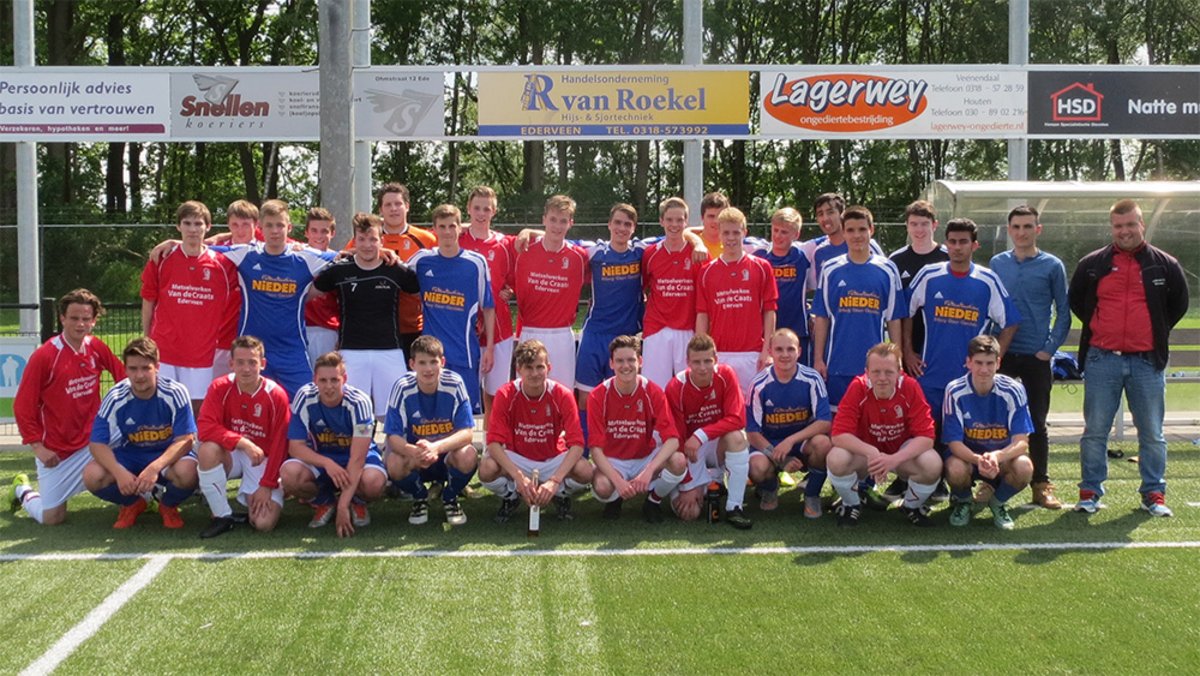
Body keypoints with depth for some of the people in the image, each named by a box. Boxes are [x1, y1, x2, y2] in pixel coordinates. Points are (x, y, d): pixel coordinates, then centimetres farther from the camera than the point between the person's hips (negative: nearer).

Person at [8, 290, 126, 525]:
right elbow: (23, 406, -11)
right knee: (51, 517, 1)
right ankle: (23, 490, 32)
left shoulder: (96, 347, -2)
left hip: (92, 442, 4)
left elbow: (122, 375, 10)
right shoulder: (44, 356, -15)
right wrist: (37, 446, -16)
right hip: (55, 451, -4)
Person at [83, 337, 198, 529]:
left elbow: (185, 439, -23)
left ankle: (168, 505, 3)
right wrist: (119, 472, -35)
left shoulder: (175, 393, -21)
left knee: (187, 472, -36)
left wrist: (155, 468, -39)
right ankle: (134, 503, 7)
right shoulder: (115, 398, -16)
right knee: (92, 475, -26)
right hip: (129, 457, 2)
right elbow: (97, 443, -16)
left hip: (168, 455, -2)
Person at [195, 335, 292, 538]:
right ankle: (222, 516, -16)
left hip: (264, 461, -2)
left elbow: (279, 446, -11)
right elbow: (205, 427, -23)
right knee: (207, 449, -34)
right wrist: (243, 443, -33)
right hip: (232, 455, 2)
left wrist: (266, 486, -13)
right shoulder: (220, 388, -11)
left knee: (264, 522, -23)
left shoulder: (276, 396, -14)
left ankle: (248, 496, 15)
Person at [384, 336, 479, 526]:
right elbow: (393, 437, -19)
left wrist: (436, 447, -41)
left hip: (448, 455, 0)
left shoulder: (455, 384, -17)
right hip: (415, 458, 0)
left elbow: (466, 432, -21)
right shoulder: (402, 388, -17)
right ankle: (420, 498, 3)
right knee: (394, 464, -33)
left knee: (468, 457, -34)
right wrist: (414, 452, -43)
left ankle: (450, 498, 1)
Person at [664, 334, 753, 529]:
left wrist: (701, 436, -34)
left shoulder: (725, 376, -15)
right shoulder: (675, 388, -18)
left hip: (721, 446, 1)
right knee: (688, 512, -19)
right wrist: (687, 486, -15)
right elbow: (676, 438, -14)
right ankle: (706, 483, 17)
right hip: (691, 454, 0)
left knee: (736, 436, -35)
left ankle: (734, 508, -22)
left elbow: (737, 419, -23)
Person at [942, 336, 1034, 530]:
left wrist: (996, 456, -42)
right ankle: (962, 501, 3)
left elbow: (1021, 442, -19)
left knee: (1024, 467, -32)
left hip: (1003, 457, 1)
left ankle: (998, 502, 3)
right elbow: (954, 443, -19)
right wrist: (978, 460, -41)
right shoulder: (955, 391, -18)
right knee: (955, 469, -36)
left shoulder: (1013, 390, -16)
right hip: (967, 455, -1)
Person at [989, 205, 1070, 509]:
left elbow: (1063, 312, 3)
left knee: (1037, 423, 4)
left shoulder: (1052, 266, 0)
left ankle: (1041, 484, 12)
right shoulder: (997, 263, 6)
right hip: (1001, 355, 2)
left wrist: (1050, 348, -6)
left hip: (1036, 358, -2)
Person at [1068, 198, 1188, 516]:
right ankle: (1090, 492, 12)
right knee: (1095, 431, 3)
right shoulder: (1092, 264, 4)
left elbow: (1179, 304, 16)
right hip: (1102, 359, 0)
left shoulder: (1164, 264, 4)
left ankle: (1153, 493, 15)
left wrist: (1157, 332, 11)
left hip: (1147, 361, 0)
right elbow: (1074, 300, 18)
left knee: (1152, 433, 5)